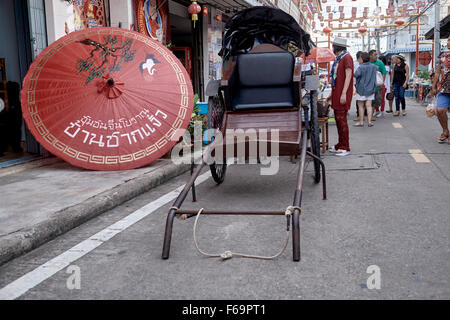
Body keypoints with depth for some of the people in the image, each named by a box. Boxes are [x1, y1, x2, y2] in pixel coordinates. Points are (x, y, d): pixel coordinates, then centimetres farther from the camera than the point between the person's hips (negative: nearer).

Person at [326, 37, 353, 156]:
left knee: (341, 119, -9)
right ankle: (340, 145, 18)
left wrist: (344, 93, -23)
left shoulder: (347, 57, -9)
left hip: (342, 94, -10)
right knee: (338, 119, 11)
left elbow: (348, 76, -17)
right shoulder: (338, 59, 19)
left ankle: (345, 148, -5)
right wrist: (332, 94, 23)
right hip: (336, 93, 10)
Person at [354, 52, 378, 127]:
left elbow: (357, 75, -27)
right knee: (369, 105, 4)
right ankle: (369, 121, 0)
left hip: (361, 89, -4)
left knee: (361, 106, 5)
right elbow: (377, 69, 22)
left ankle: (361, 122, 8)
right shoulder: (374, 66, 3)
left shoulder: (361, 67, -16)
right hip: (370, 88, 5)